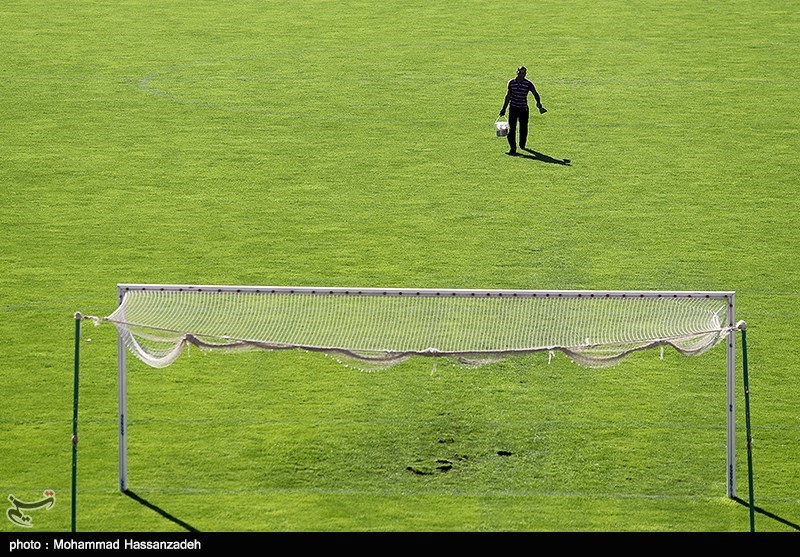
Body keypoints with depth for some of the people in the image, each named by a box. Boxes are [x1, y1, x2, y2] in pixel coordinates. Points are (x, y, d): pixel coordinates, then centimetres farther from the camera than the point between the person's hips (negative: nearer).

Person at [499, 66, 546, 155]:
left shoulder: (528, 84, -5)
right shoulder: (511, 83, 3)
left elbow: (535, 94, -6)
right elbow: (508, 96, 12)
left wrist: (539, 103, -24)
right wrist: (504, 109, 14)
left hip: (524, 109, -1)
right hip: (513, 108, 1)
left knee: (523, 128, 9)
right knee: (512, 128, -9)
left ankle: (522, 145, 32)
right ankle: (512, 147, -9)